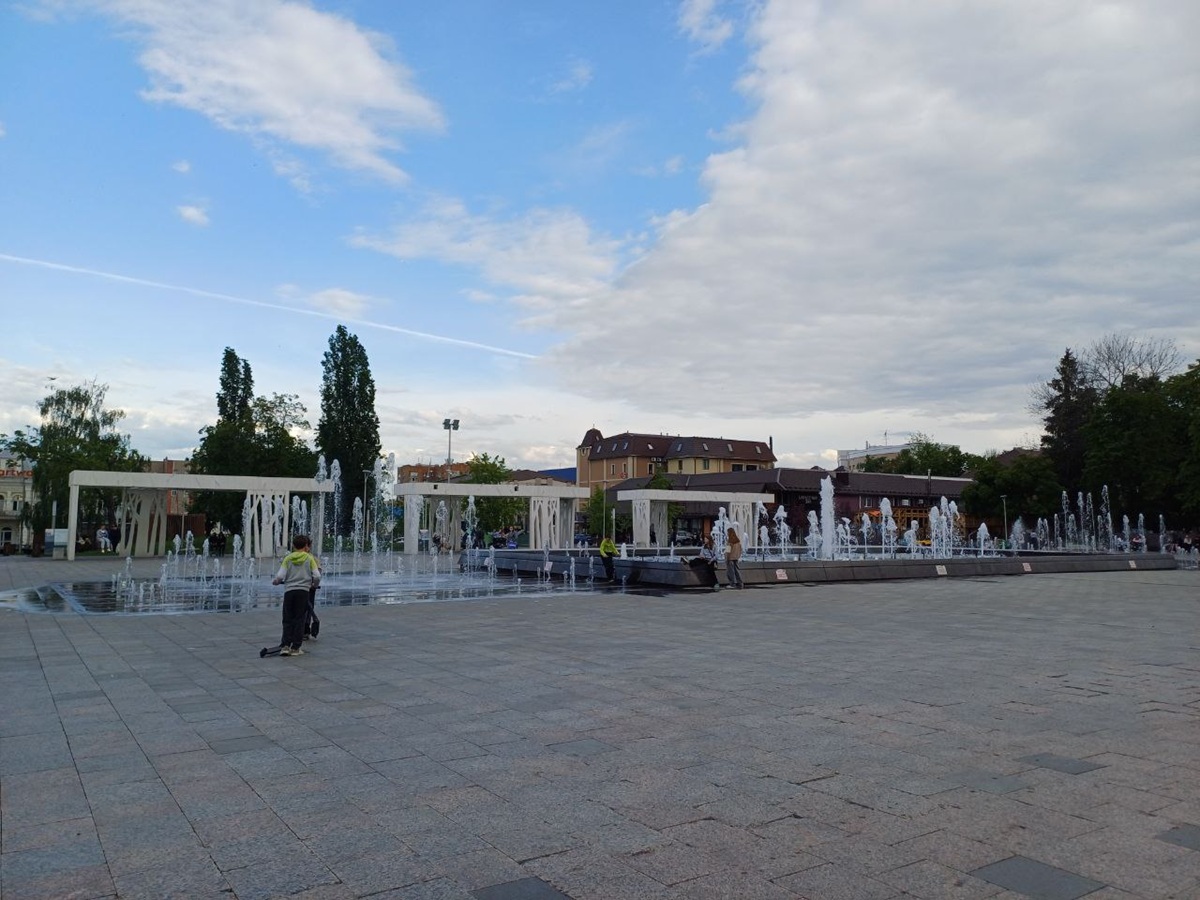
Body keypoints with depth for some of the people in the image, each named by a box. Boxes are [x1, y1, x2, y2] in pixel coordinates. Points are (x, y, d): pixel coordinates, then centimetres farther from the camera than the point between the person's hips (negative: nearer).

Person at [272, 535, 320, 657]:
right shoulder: (309, 558, 3)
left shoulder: (287, 558, 5)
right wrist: (313, 585, 19)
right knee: (299, 620, 6)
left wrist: (274, 581, 18)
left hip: (289, 591, 1)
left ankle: (285, 646, 1)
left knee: (287, 620, 9)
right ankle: (296, 648, 6)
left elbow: (280, 576, -3)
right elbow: (317, 576, -1)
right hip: (303, 591, -1)